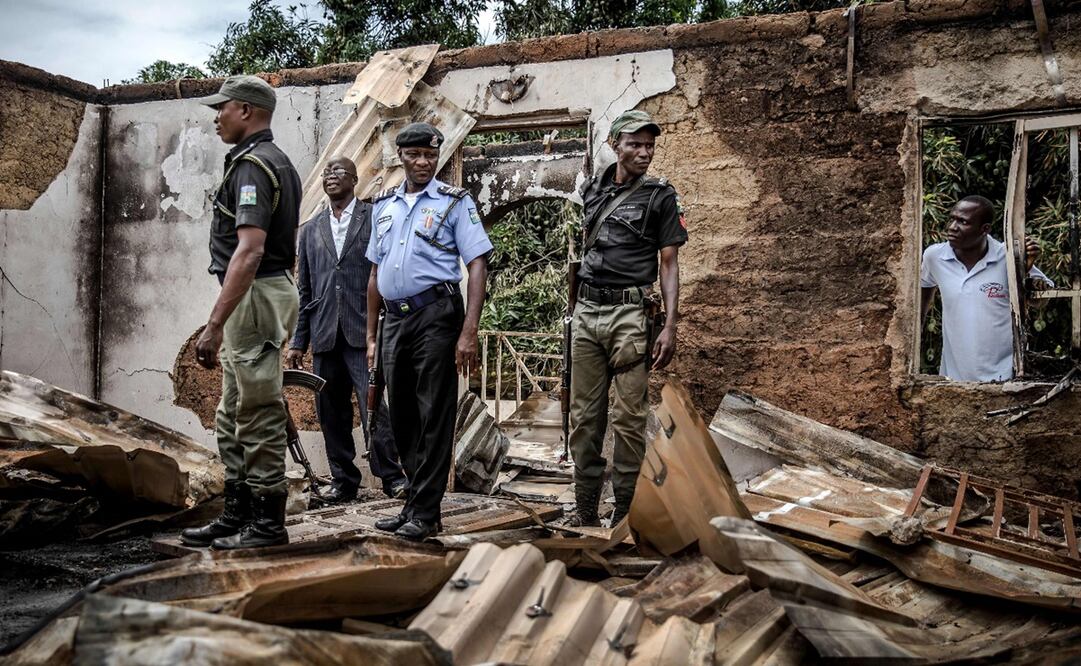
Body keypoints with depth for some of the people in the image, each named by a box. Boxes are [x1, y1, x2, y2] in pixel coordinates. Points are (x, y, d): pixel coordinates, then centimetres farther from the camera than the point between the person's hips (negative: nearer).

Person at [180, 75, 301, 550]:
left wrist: (214, 324, -28)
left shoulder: (251, 165, -15)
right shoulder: (278, 162, 18)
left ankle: (268, 524, 6)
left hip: (254, 297, -11)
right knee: (232, 419, 16)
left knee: (258, 418, -3)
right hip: (265, 294, 11)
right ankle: (238, 515, 25)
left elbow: (250, 251, -26)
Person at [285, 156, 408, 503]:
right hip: (325, 337, 5)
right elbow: (304, 290, 17)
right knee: (331, 414, 7)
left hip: (364, 332, -4)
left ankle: (391, 476, 1)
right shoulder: (311, 229, 18)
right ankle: (343, 480, 18)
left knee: (375, 406, -11)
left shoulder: (375, 218, 5)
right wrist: (298, 342, 12)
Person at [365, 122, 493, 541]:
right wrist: (370, 336, 15)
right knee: (401, 417, 11)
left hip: (435, 314, -6)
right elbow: (375, 274, 19)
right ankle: (416, 503, 23)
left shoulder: (454, 202, -1)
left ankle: (424, 513, 4)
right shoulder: (383, 205, 15)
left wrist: (469, 332, -17)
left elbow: (477, 267, -8)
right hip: (395, 319, 6)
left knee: (434, 416, -3)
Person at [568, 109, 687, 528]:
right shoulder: (593, 191, 15)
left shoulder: (660, 196, 2)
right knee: (585, 416, 7)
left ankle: (625, 515, 5)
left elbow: (669, 265, -2)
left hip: (629, 313, -5)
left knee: (628, 418, -4)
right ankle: (585, 512, 16)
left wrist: (670, 325, -11)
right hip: (586, 311, 5)